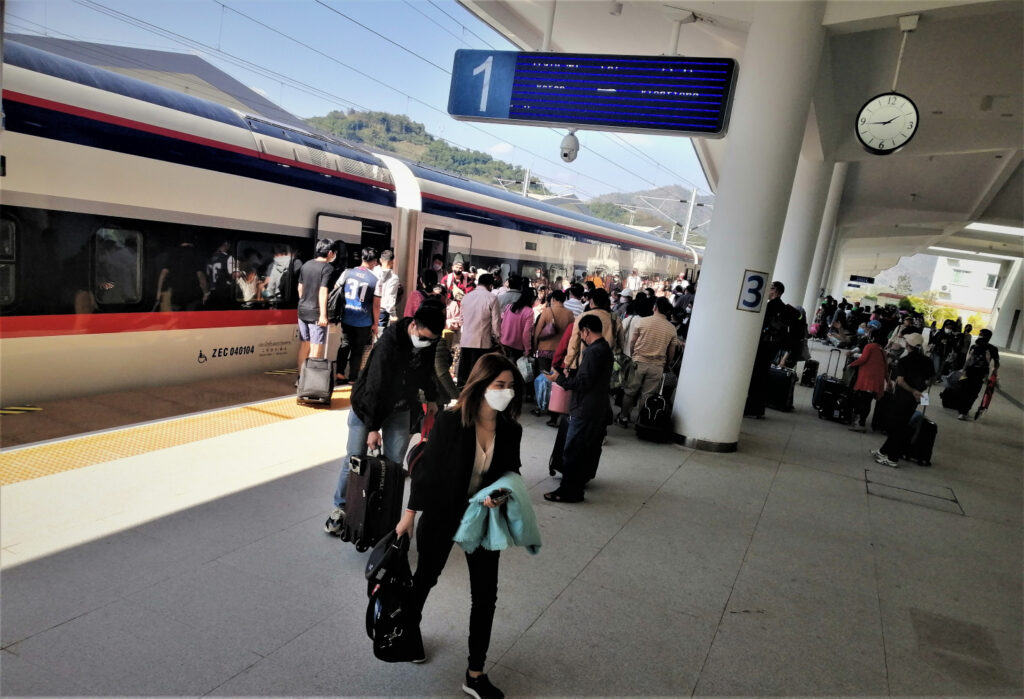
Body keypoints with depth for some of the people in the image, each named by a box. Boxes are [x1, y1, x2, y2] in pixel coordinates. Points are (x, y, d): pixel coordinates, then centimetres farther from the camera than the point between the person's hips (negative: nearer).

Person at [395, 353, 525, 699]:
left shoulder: (511, 430, -11)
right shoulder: (450, 421, -22)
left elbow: (510, 474, 4)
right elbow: (427, 467, -14)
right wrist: (410, 514, -8)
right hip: (441, 514, -3)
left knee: (485, 594, 7)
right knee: (427, 576, 21)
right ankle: (410, 628, 54)